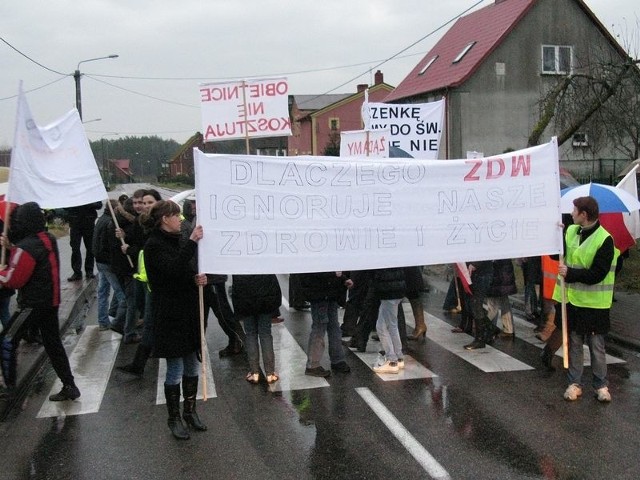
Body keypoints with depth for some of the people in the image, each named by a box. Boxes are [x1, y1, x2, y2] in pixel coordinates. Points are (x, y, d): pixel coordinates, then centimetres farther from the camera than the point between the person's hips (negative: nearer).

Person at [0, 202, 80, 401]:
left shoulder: (26, 246, -21)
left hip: (32, 303, -8)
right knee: (53, 344, 15)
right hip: (51, 301, 8)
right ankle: (69, 386, 16)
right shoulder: (48, 239, 4)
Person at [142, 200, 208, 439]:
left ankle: (190, 411, 27)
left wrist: (198, 278, -4)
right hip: (170, 314, -8)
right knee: (175, 370, 1)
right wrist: (192, 242, -27)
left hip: (188, 312, 8)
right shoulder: (154, 245, -13)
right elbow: (173, 269, -29)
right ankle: (174, 418, 16)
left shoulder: (174, 240, 12)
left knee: (192, 366, 13)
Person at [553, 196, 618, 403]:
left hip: (594, 303, -5)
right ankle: (574, 383, 22)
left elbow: (597, 275, -20)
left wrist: (570, 273, -21)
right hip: (573, 298, 6)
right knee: (574, 343, 12)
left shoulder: (604, 240, -16)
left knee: (596, 346, 6)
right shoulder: (571, 231, 4)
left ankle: (601, 385, 20)